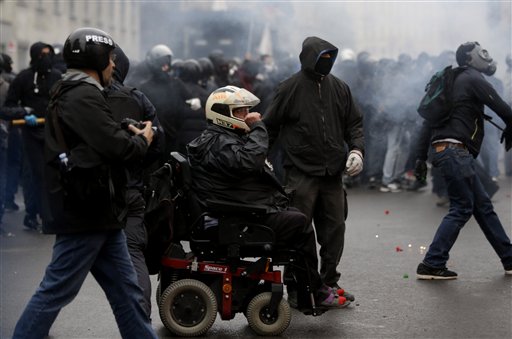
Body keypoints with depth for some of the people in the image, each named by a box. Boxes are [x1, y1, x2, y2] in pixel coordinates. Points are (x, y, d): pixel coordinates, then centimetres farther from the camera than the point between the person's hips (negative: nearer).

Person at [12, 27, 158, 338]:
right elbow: (118, 147, -21)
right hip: (84, 212, -10)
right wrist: (143, 140, -2)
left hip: (98, 211, 10)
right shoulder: (83, 97, -16)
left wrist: (132, 136, 3)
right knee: (57, 290, -3)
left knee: (125, 288, 11)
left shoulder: (75, 94, 18)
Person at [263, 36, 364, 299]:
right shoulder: (291, 88, -4)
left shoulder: (339, 88, 9)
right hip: (301, 173, -5)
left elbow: (354, 122, 15)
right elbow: (270, 126, 1)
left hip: (333, 173, 5)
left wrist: (356, 150, 0)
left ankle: (329, 283, 22)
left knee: (334, 230, 9)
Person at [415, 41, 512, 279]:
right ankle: (432, 264, -9)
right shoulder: (473, 79, -3)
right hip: (455, 150, -9)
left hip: (443, 151, 9)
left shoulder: (453, 83, 23)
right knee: (462, 208, -8)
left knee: (483, 205, 12)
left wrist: (421, 156, 18)